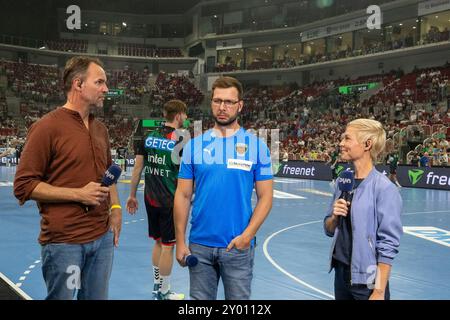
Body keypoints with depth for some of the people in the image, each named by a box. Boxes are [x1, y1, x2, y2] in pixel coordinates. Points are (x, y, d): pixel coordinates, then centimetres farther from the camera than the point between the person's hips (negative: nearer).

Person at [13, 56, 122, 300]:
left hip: (102, 237, 6)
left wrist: (115, 208, 9)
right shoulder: (47, 127, -11)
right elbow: (23, 186, -13)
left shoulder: (100, 129, 11)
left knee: (97, 297, 15)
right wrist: (78, 194, -17)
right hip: (64, 242, -6)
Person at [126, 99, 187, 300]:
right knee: (168, 246, 5)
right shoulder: (180, 141, -12)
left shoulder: (148, 138, 3)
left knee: (158, 242, 19)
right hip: (170, 202, -6)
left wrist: (132, 195, 13)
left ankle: (157, 285, 31)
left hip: (151, 199, 6)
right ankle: (164, 293, 16)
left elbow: (137, 168, 5)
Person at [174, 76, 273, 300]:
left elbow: (265, 197, -3)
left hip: (238, 246, -1)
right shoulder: (194, 145, 2)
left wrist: (247, 235, -14)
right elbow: (183, 196, 3)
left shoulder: (257, 146, -2)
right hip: (199, 245, 2)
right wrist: (180, 241, -1)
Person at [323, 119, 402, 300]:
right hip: (341, 273, 6)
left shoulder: (384, 189, -15)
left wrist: (379, 291, -17)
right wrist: (335, 217, -9)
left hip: (367, 281, -6)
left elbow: (388, 246, -16)